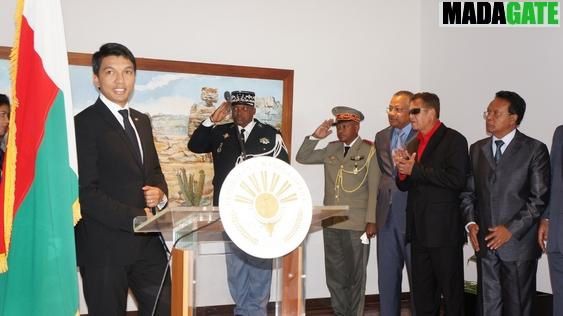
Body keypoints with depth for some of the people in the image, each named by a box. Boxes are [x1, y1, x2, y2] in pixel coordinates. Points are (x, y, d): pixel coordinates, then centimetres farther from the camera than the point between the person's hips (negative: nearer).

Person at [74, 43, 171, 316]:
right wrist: (135, 217, -20)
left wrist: (160, 193, -1)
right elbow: (85, 192, -17)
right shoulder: (84, 124, -11)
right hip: (105, 245, -7)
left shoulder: (142, 121, 14)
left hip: (148, 241, 7)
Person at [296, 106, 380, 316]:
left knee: (356, 276, 7)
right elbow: (302, 158, 12)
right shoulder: (331, 149, 11)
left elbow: (374, 189, -8)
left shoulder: (369, 151, -4)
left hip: (357, 225, -5)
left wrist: (371, 220, -12)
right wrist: (315, 137, -1)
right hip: (331, 223, 5)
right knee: (334, 276, 11)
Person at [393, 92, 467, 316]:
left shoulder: (454, 140, -6)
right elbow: (404, 185, 16)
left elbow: (456, 179, -20)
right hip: (419, 231, 7)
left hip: (444, 230, -7)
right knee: (422, 294, 14)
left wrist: (415, 169, -16)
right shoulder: (413, 144, 15)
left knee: (451, 292, 2)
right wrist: (402, 170, -6)